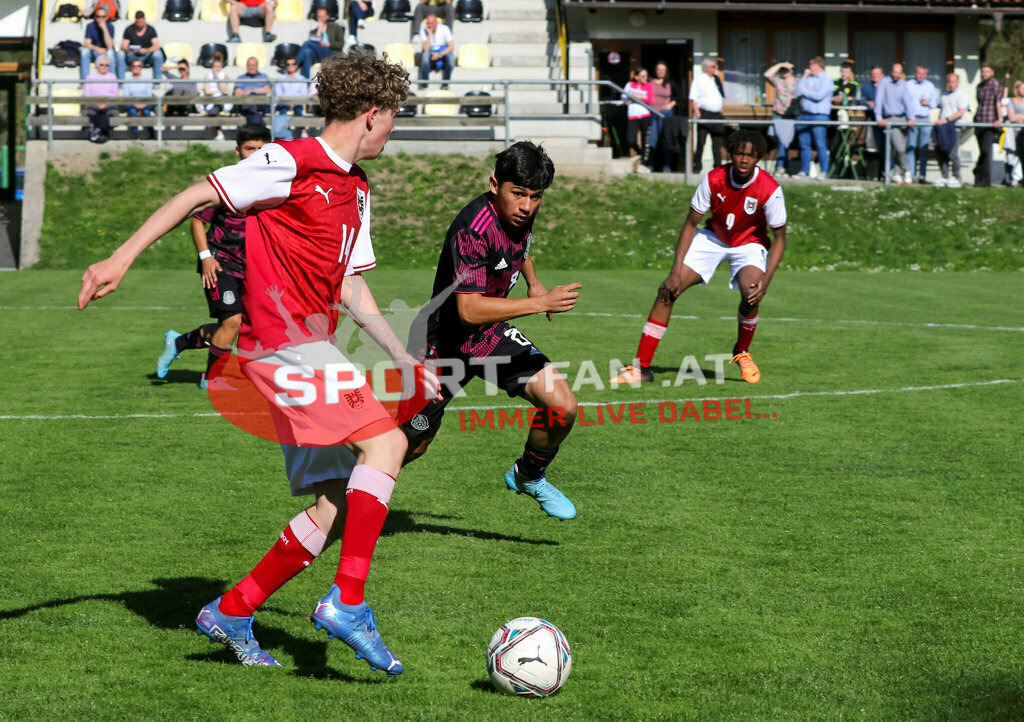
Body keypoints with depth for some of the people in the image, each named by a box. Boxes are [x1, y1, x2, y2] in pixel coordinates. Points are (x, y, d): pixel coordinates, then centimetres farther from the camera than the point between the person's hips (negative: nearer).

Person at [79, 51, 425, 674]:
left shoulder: (354, 189, 20)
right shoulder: (291, 163, -8)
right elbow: (197, 197, -8)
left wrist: (403, 356, 22)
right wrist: (122, 259, -14)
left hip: (311, 352, 9)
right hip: (284, 341, -9)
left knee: (339, 505, 4)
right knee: (386, 441, -22)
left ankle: (231, 613, 12)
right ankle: (348, 601, -24)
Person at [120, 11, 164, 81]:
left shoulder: (151, 30, -4)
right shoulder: (129, 30, -2)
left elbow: (156, 46, -15)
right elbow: (123, 47, -7)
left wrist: (146, 50, -36)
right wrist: (128, 50, -32)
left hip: (147, 56, -1)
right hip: (132, 56, 1)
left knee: (158, 54, -32)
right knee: (120, 55, -29)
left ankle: (157, 80, -27)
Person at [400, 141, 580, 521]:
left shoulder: (522, 212, -6)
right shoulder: (472, 229, -31)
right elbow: (468, 309, -38)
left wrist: (533, 283, 10)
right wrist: (541, 303, -39)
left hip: (492, 334, 6)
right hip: (446, 342, -6)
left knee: (562, 408, -11)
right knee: (413, 444, 7)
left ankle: (529, 476, 18)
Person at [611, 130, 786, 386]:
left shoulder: (770, 190, -26)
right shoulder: (713, 180, -22)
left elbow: (779, 237, -15)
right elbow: (691, 224, -12)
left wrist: (766, 280, -29)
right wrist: (676, 271, -19)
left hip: (749, 244, -2)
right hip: (713, 238, 2)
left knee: (751, 294, -32)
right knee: (667, 290, -13)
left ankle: (742, 353, 1)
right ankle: (642, 367, -6)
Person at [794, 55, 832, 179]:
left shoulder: (826, 80, -3)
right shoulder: (808, 79, 16)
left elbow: (819, 96, -15)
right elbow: (798, 90, 6)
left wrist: (806, 91, 0)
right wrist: (804, 77, 4)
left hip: (819, 116, -6)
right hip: (804, 115, 6)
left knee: (820, 145, -8)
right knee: (804, 144, 7)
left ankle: (824, 172, -5)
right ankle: (804, 171, 13)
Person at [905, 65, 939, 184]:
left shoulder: (930, 86, 14)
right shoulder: (908, 85, 4)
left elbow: (935, 103, 18)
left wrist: (928, 103, -4)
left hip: (926, 120, 2)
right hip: (912, 120, -2)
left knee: (924, 148, 0)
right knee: (911, 147, -7)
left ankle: (922, 176, 2)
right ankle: (911, 175, -6)